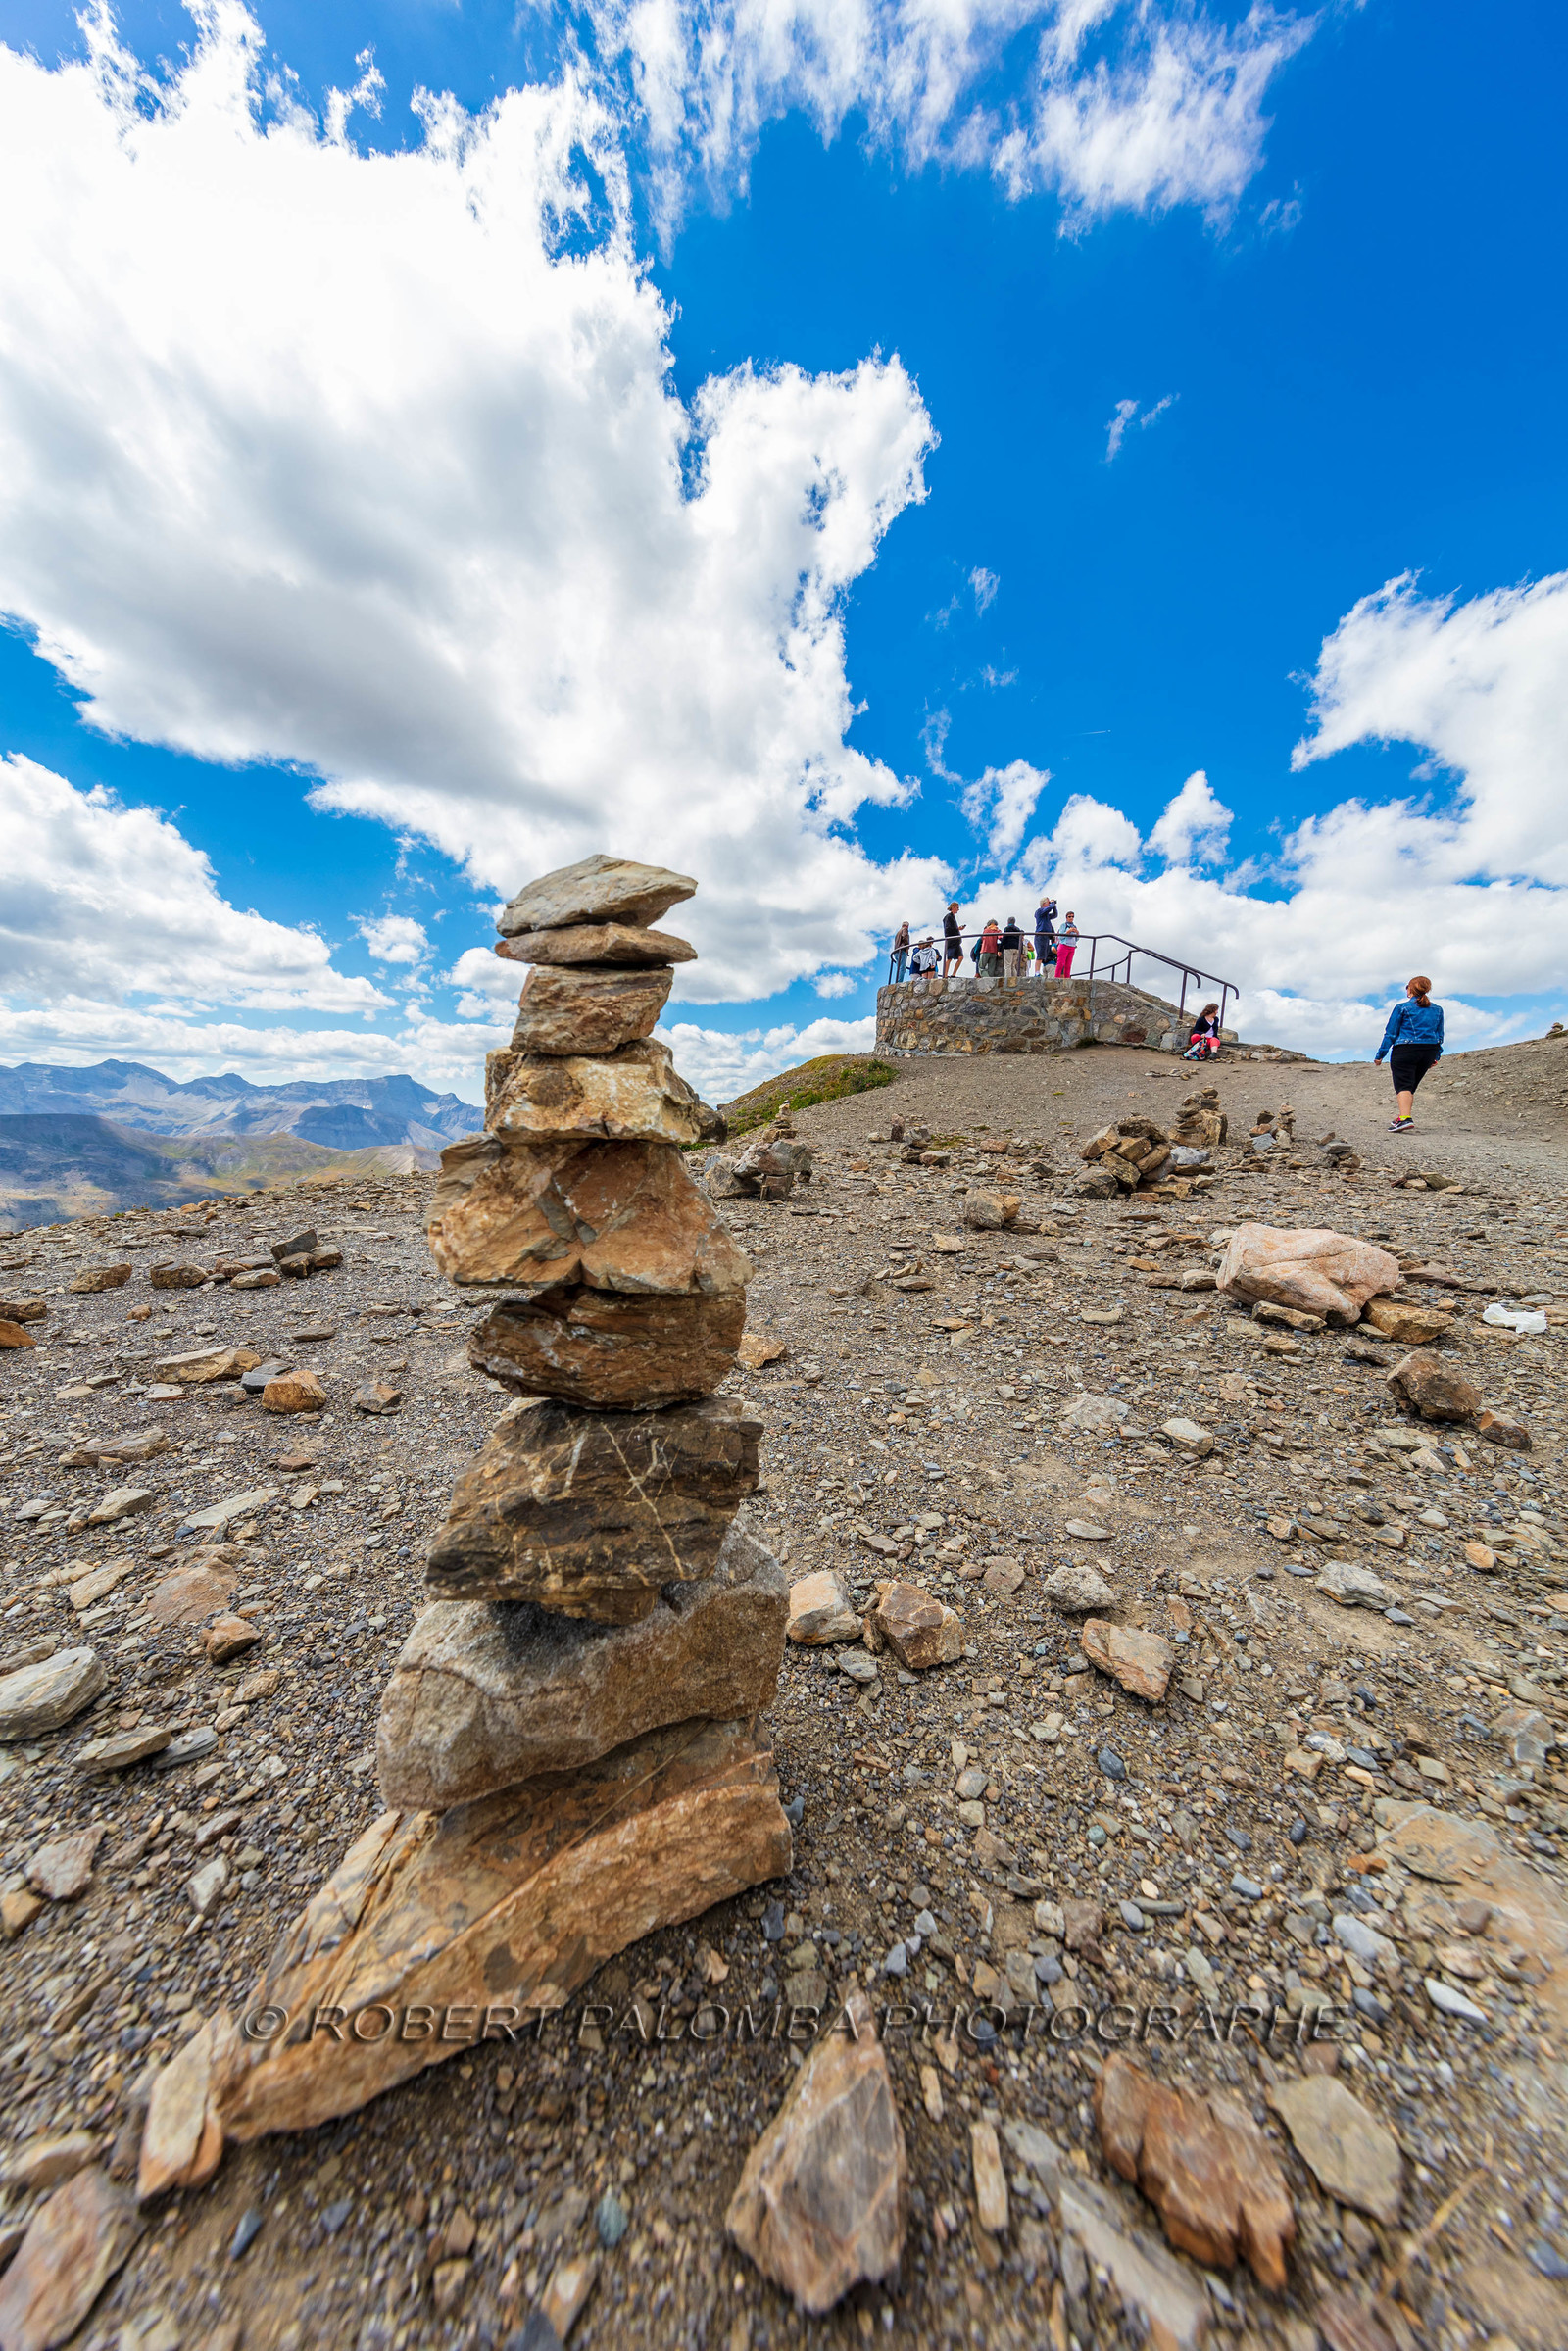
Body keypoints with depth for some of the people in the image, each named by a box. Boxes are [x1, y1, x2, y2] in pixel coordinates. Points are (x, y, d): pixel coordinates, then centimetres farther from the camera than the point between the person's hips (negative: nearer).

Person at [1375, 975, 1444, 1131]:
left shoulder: (1402, 1007, -4)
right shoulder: (1438, 1010, 13)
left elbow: (1391, 1033, -5)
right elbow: (1440, 1036, 17)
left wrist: (1380, 1055, -1)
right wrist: (1436, 1056, 25)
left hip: (1405, 1050, -6)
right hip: (1430, 1051, 6)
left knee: (1403, 1086, -13)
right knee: (1412, 1086, 16)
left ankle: (1405, 1118, -30)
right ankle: (1401, 1118, 20)